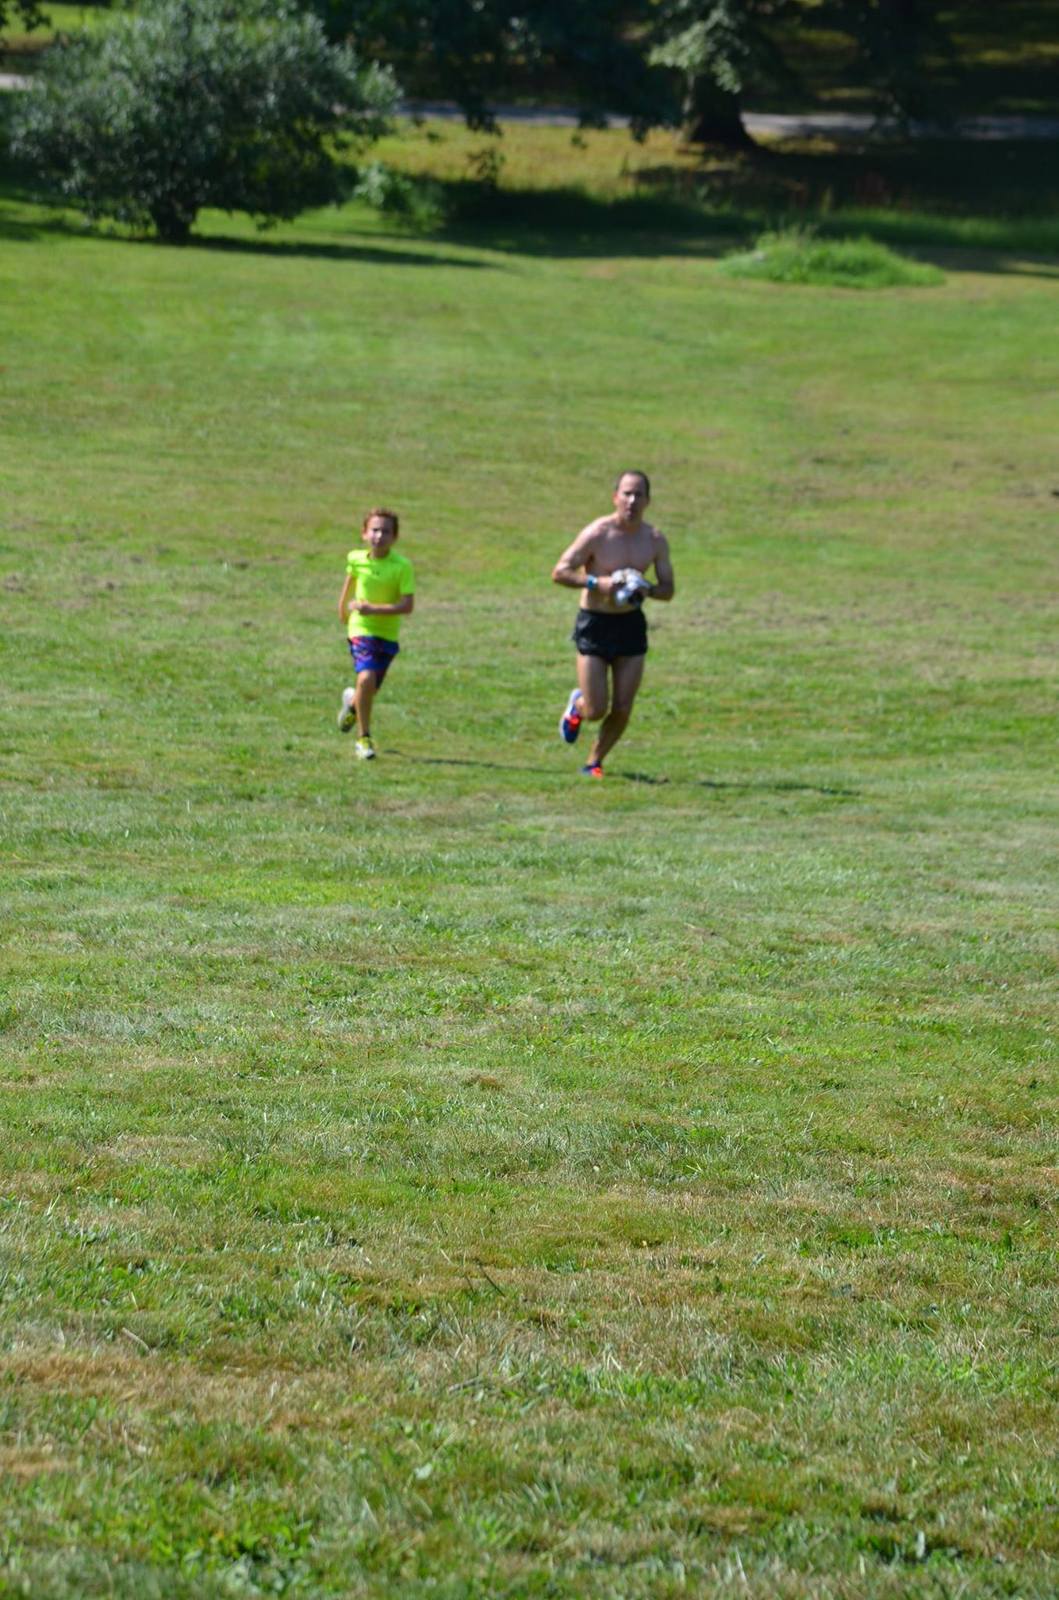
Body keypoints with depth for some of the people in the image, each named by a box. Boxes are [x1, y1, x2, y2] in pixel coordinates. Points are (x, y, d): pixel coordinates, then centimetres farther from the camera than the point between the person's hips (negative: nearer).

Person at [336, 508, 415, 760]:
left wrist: (373, 609, -28)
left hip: (388, 633, 0)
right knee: (366, 679, -21)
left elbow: (407, 606, -19)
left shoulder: (402, 566, -15)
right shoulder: (356, 559, -6)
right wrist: (344, 607, 32)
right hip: (361, 629, 0)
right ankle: (364, 738, -7)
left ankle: (352, 703, 48)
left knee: (371, 689, 10)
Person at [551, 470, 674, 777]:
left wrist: (647, 590, -16)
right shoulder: (597, 534, -13)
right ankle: (576, 705, 31)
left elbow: (668, 589, 7)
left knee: (622, 710, 0)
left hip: (632, 625, 4)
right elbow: (559, 572, -13)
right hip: (594, 623, -4)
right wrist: (597, 583, -27)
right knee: (596, 710, -6)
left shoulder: (655, 540, 0)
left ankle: (594, 762, 21)